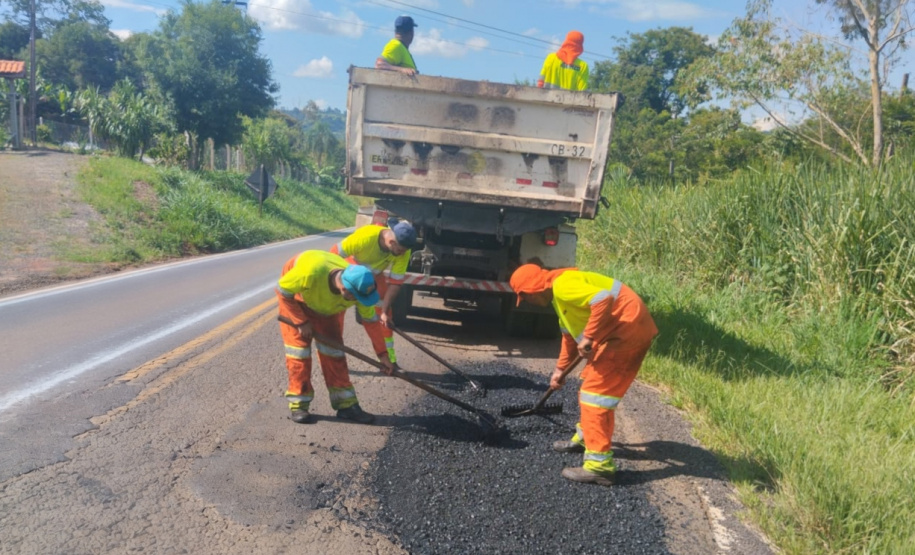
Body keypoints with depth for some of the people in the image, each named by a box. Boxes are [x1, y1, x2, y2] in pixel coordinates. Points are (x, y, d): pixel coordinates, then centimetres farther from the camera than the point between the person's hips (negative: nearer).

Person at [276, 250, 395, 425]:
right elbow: (282, 290, -27)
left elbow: (371, 321, -16)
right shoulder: (311, 272, -46)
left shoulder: (360, 286, -31)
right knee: (298, 346, -9)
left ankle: (346, 404, 2)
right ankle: (299, 404, 1)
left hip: (327, 306, 3)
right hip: (294, 296, -3)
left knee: (332, 348, -2)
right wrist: (302, 322, -24)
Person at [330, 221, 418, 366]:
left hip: (375, 275, 3)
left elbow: (395, 282, -22)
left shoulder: (403, 251, -28)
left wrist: (385, 312, -23)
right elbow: (335, 253, -30)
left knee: (384, 316, -1)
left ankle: (389, 359, 10)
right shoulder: (365, 236, -41)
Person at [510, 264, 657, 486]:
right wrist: (560, 369, 33)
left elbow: (604, 301, -30)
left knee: (595, 391, -10)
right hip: (624, 330, 11)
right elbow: (569, 333, 29)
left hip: (628, 328, -11)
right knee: (591, 383, 23)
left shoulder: (562, 285, -16)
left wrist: (588, 337, -24)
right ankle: (585, 438, 39)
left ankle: (599, 466, -10)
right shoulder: (558, 294, 18)